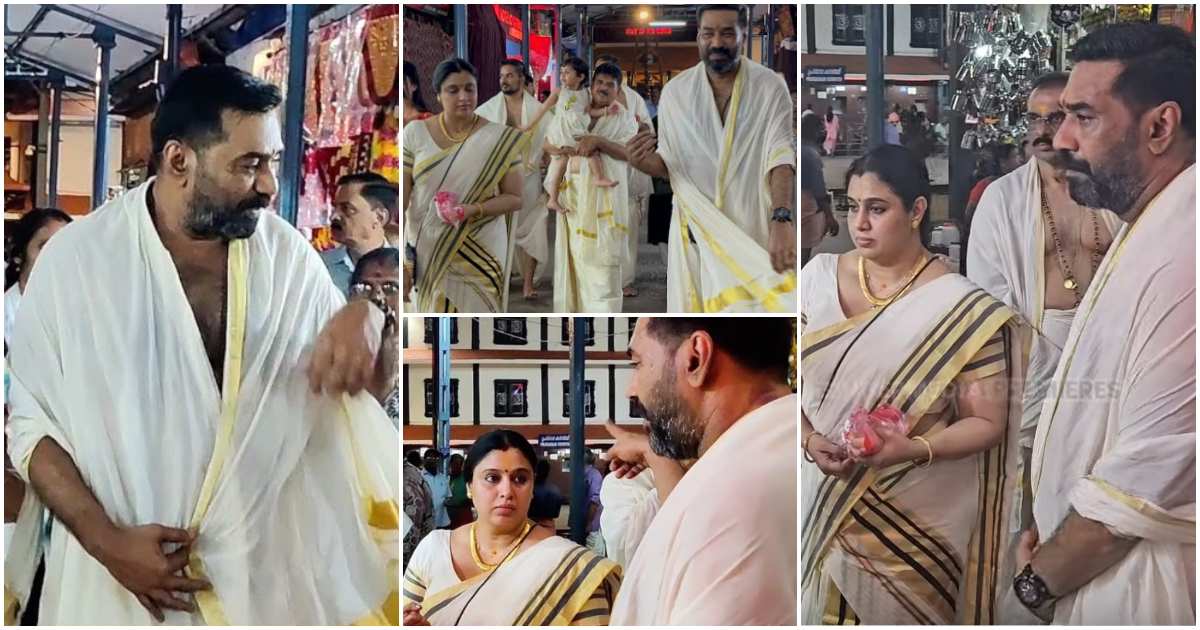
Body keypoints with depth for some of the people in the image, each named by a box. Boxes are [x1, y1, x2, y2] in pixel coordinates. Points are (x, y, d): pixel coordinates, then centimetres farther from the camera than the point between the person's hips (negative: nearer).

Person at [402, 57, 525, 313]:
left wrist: (473, 209, -21)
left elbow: (514, 198, -3)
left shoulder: (500, 140, -6)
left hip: (478, 254, -1)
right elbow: (401, 197, -4)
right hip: (427, 252, 1)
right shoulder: (415, 133, -3)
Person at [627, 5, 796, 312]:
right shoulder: (675, 91, 0)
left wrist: (781, 220, -33)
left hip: (754, 230, -1)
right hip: (696, 229, 1)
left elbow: (781, 155, -17)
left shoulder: (770, 87, -6)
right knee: (696, 306, 3)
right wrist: (644, 163, -17)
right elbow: (669, 164, 7)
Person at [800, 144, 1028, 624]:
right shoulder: (818, 277, -3)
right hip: (827, 504, 3)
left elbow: (987, 423, -10)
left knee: (903, 615, 13)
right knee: (823, 611, 16)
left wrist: (913, 449, -26)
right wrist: (809, 440, -16)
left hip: (918, 521, -3)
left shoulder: (963, 308, -13)